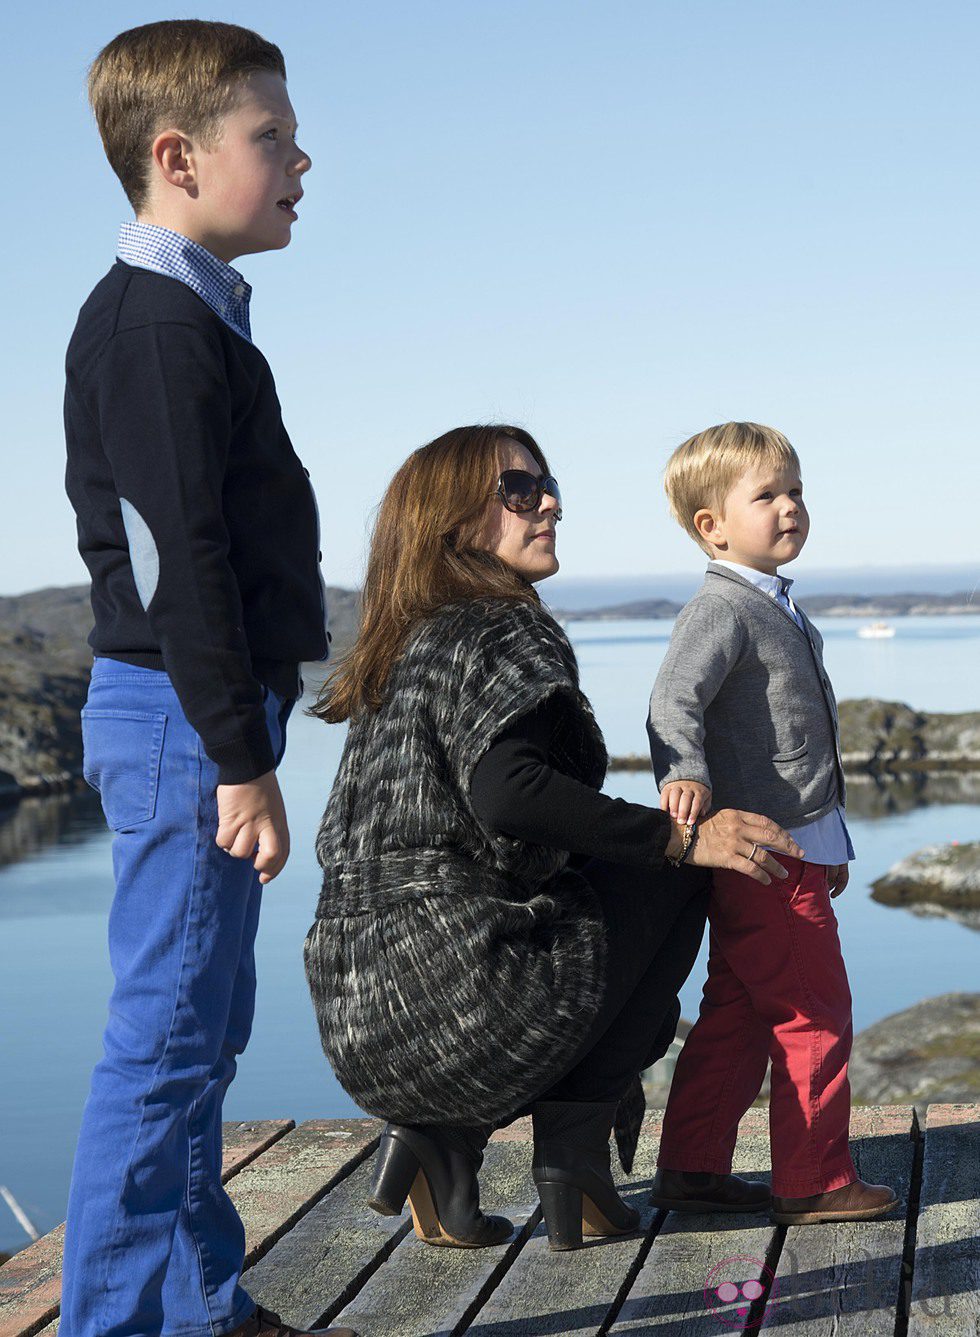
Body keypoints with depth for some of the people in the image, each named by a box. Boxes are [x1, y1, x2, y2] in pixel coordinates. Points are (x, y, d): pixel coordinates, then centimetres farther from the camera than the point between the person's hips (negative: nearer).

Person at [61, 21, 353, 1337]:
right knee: (168, 1033, -6)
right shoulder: (162, 322, -14)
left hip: (201, 721, 11)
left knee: (202, 1028, 15)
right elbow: (179, 561, -20)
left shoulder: (183, 316, 18)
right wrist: (242, 759, -20)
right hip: (185, 721, -11)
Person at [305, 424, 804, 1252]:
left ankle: (444, 1133, 12)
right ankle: (574, 1145, 7)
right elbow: (507, 795, -25)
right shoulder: (504, 635, -7)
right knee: (674, 879, 11)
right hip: (456, 1000, -8)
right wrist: (682, 836, -19)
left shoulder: (405, 646, 19)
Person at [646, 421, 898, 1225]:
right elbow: (673, 702, -29)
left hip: (795, 847, 10)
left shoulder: (776, 610, 18)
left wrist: (829, 840, 29)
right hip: (764, 856, -10)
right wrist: (683, 774, -49)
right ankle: (813, 1182, 9)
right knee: (816, 1015, -1)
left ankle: (691, 1171, 19)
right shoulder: (722, 609, -14)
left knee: (736, 1017, 13)